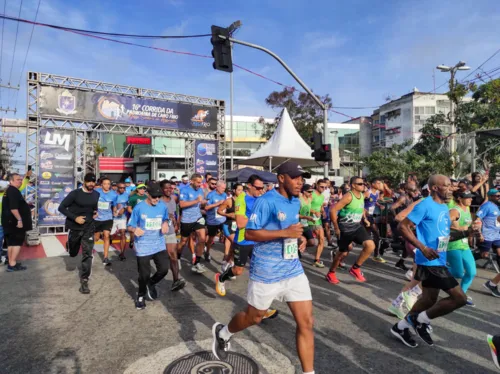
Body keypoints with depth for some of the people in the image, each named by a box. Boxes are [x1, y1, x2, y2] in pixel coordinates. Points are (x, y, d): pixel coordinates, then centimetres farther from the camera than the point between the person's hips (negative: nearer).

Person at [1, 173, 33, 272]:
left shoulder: (9, 191, 19)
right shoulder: (13, 191, -16)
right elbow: (13, 208, -25)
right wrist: (19, 219, -25)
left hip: (10, 221, 11)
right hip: (14, 221, -10)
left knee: (11, 242, 12)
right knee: (17, 242, -7)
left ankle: (11, 263, 17)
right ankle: (12, 265, -6)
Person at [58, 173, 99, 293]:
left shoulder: (97, 194, 1)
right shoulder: (75, 193, -12)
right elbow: (61, 207, -11)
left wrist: (96, 212, 2)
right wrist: (75, 218, -20)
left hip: (89, 228, 2)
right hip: (74, 227, -2)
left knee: (87, 254, -5)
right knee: (73, 253, 17)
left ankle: (84, 281, 3)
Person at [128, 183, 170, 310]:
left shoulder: (163, 206, -3)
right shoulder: (139, 208, -11)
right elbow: (130, 226, -4)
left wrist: (165, 224, -8)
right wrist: (135, 229, -27)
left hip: (159, 245, 3)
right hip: (143, 246, -3)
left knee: (164, 269, -3)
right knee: (144, 274, 4)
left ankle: (151, 284, 30)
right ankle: (141, 296, 34)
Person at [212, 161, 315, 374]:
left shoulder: (296, 202, 7)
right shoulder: (266, 201, -17)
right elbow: (249, 233, -20)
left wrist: (299, 238, 2)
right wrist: (285, 233, -26)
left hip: (294, 270, 6)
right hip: (266, 272, -6)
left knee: (306, 323, 2)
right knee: (254, 318, 16)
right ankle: (222, 333, 47)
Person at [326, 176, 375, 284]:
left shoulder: (362, 195, 5)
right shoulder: (348, 196, -19)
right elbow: (333, 210, -23)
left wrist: (365, 219, 11)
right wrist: (336, 228, -18)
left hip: (357, 226, 6)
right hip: (345, 229, -6)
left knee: (370, 246, -13)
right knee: (343, 252, 4)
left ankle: (355, 268, 5)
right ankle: (331, 273, 27)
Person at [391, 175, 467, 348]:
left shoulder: (444, 207, 14)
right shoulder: (425, 205, -16)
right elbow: (403, 226, -19)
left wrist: (464, 233, 9)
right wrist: (423, 248, -25)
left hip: (439, 261, 10)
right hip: (430, 261, -10)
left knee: (430, 299, 16)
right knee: (460, 297, -9)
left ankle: (401, 327, 30)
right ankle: (422, 320, 8)